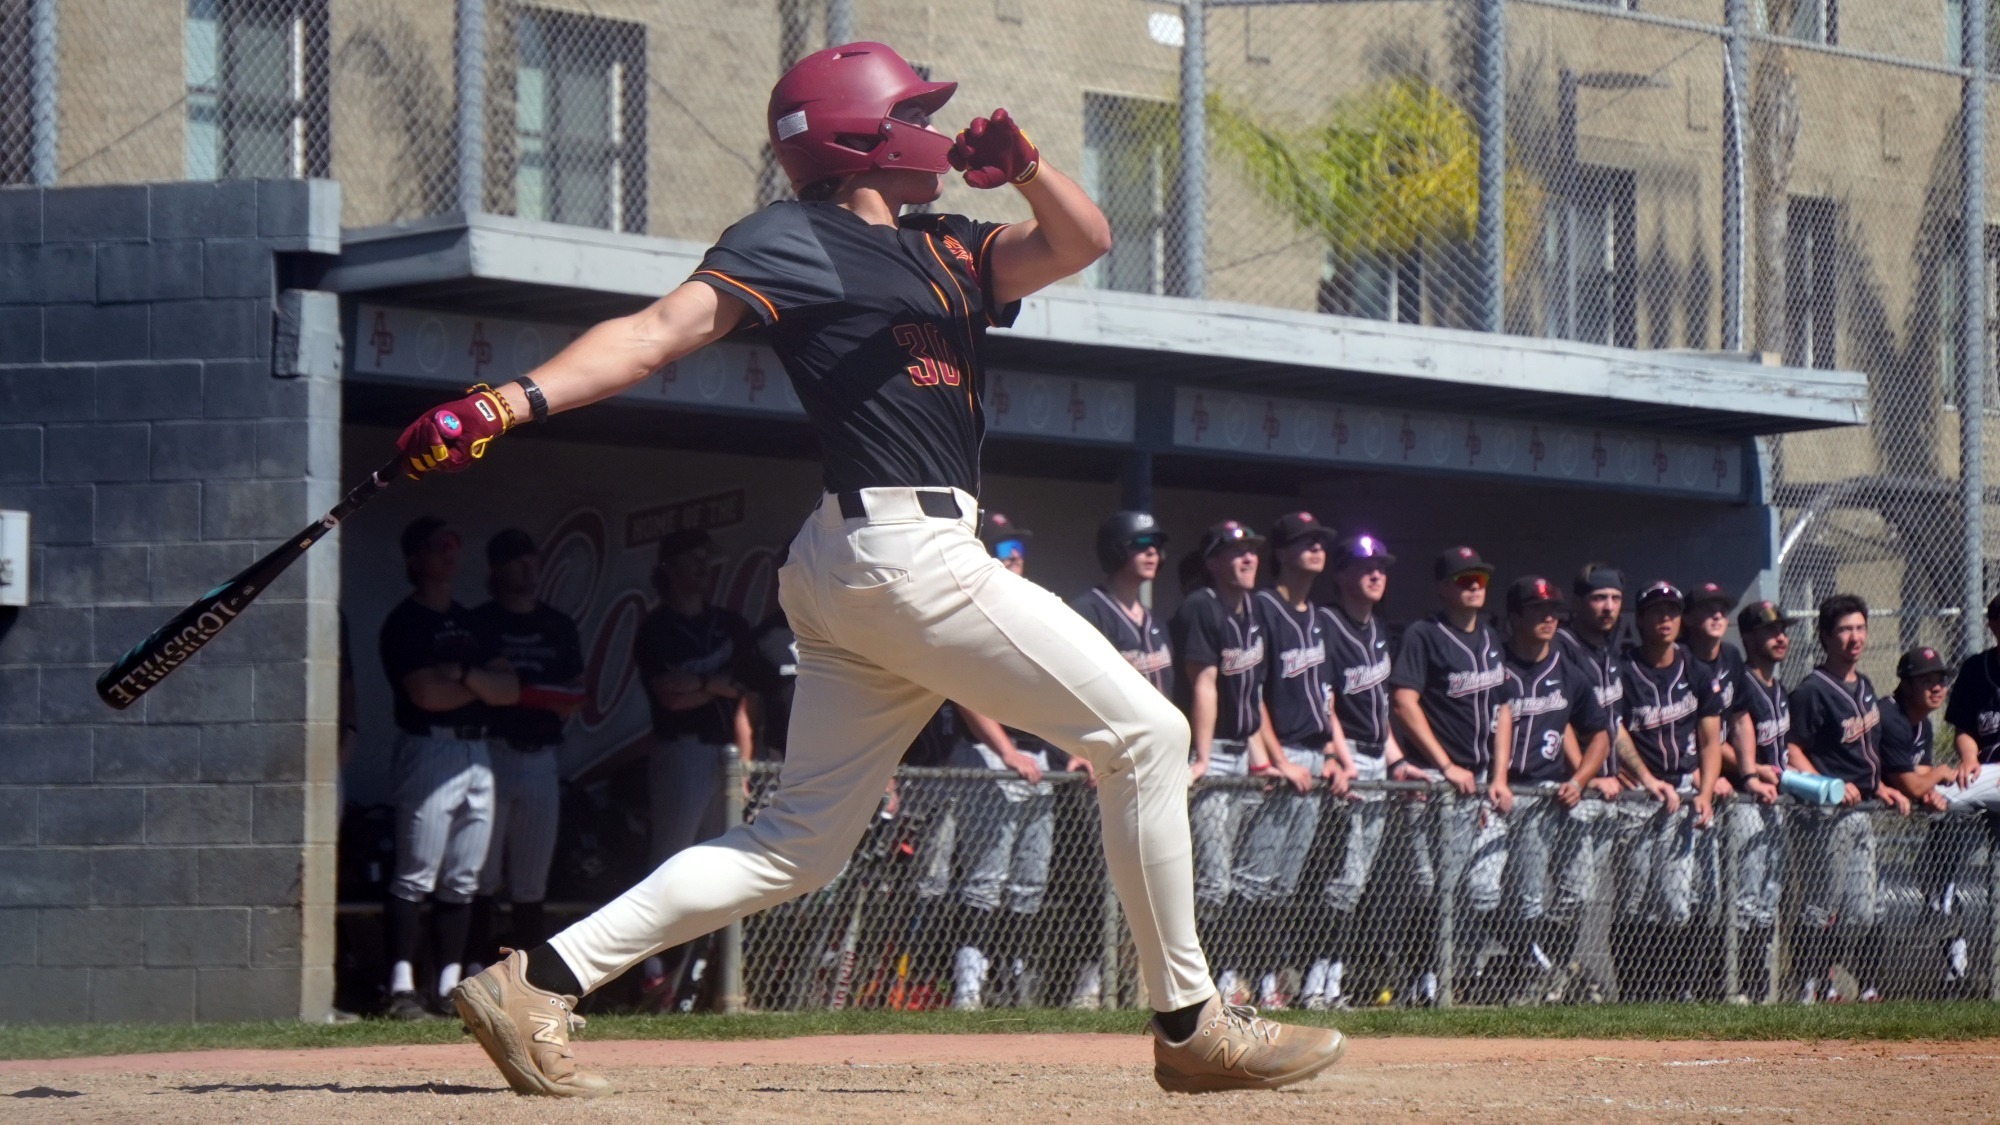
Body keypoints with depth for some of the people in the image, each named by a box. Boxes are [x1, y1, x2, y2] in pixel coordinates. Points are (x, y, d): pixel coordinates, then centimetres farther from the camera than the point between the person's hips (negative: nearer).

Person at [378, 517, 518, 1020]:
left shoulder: (470, 622, 20)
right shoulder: (406, 623, -3)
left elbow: (511, 690, 10)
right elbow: (426, 693, -15)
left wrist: (465, 674, -9)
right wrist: (484, 686, 0)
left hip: (475, 753, 8)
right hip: (430, 750, -8)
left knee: (463, 881, 6)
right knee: (416, 878, -11)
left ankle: (450, 987, 8)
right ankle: (403, 988, -13)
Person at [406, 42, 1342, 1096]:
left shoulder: (939, 249, 21)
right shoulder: (796, 240, -4)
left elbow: (1080, 242, 21)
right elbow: (663, 328, -14)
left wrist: (1023, 163, -1)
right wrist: (514, 401, -27)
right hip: (908, 550, -9)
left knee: (801, 839, 5)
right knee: (1145, 736, -1)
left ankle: (539, 979, -2)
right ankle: (1189, 1024, 5)